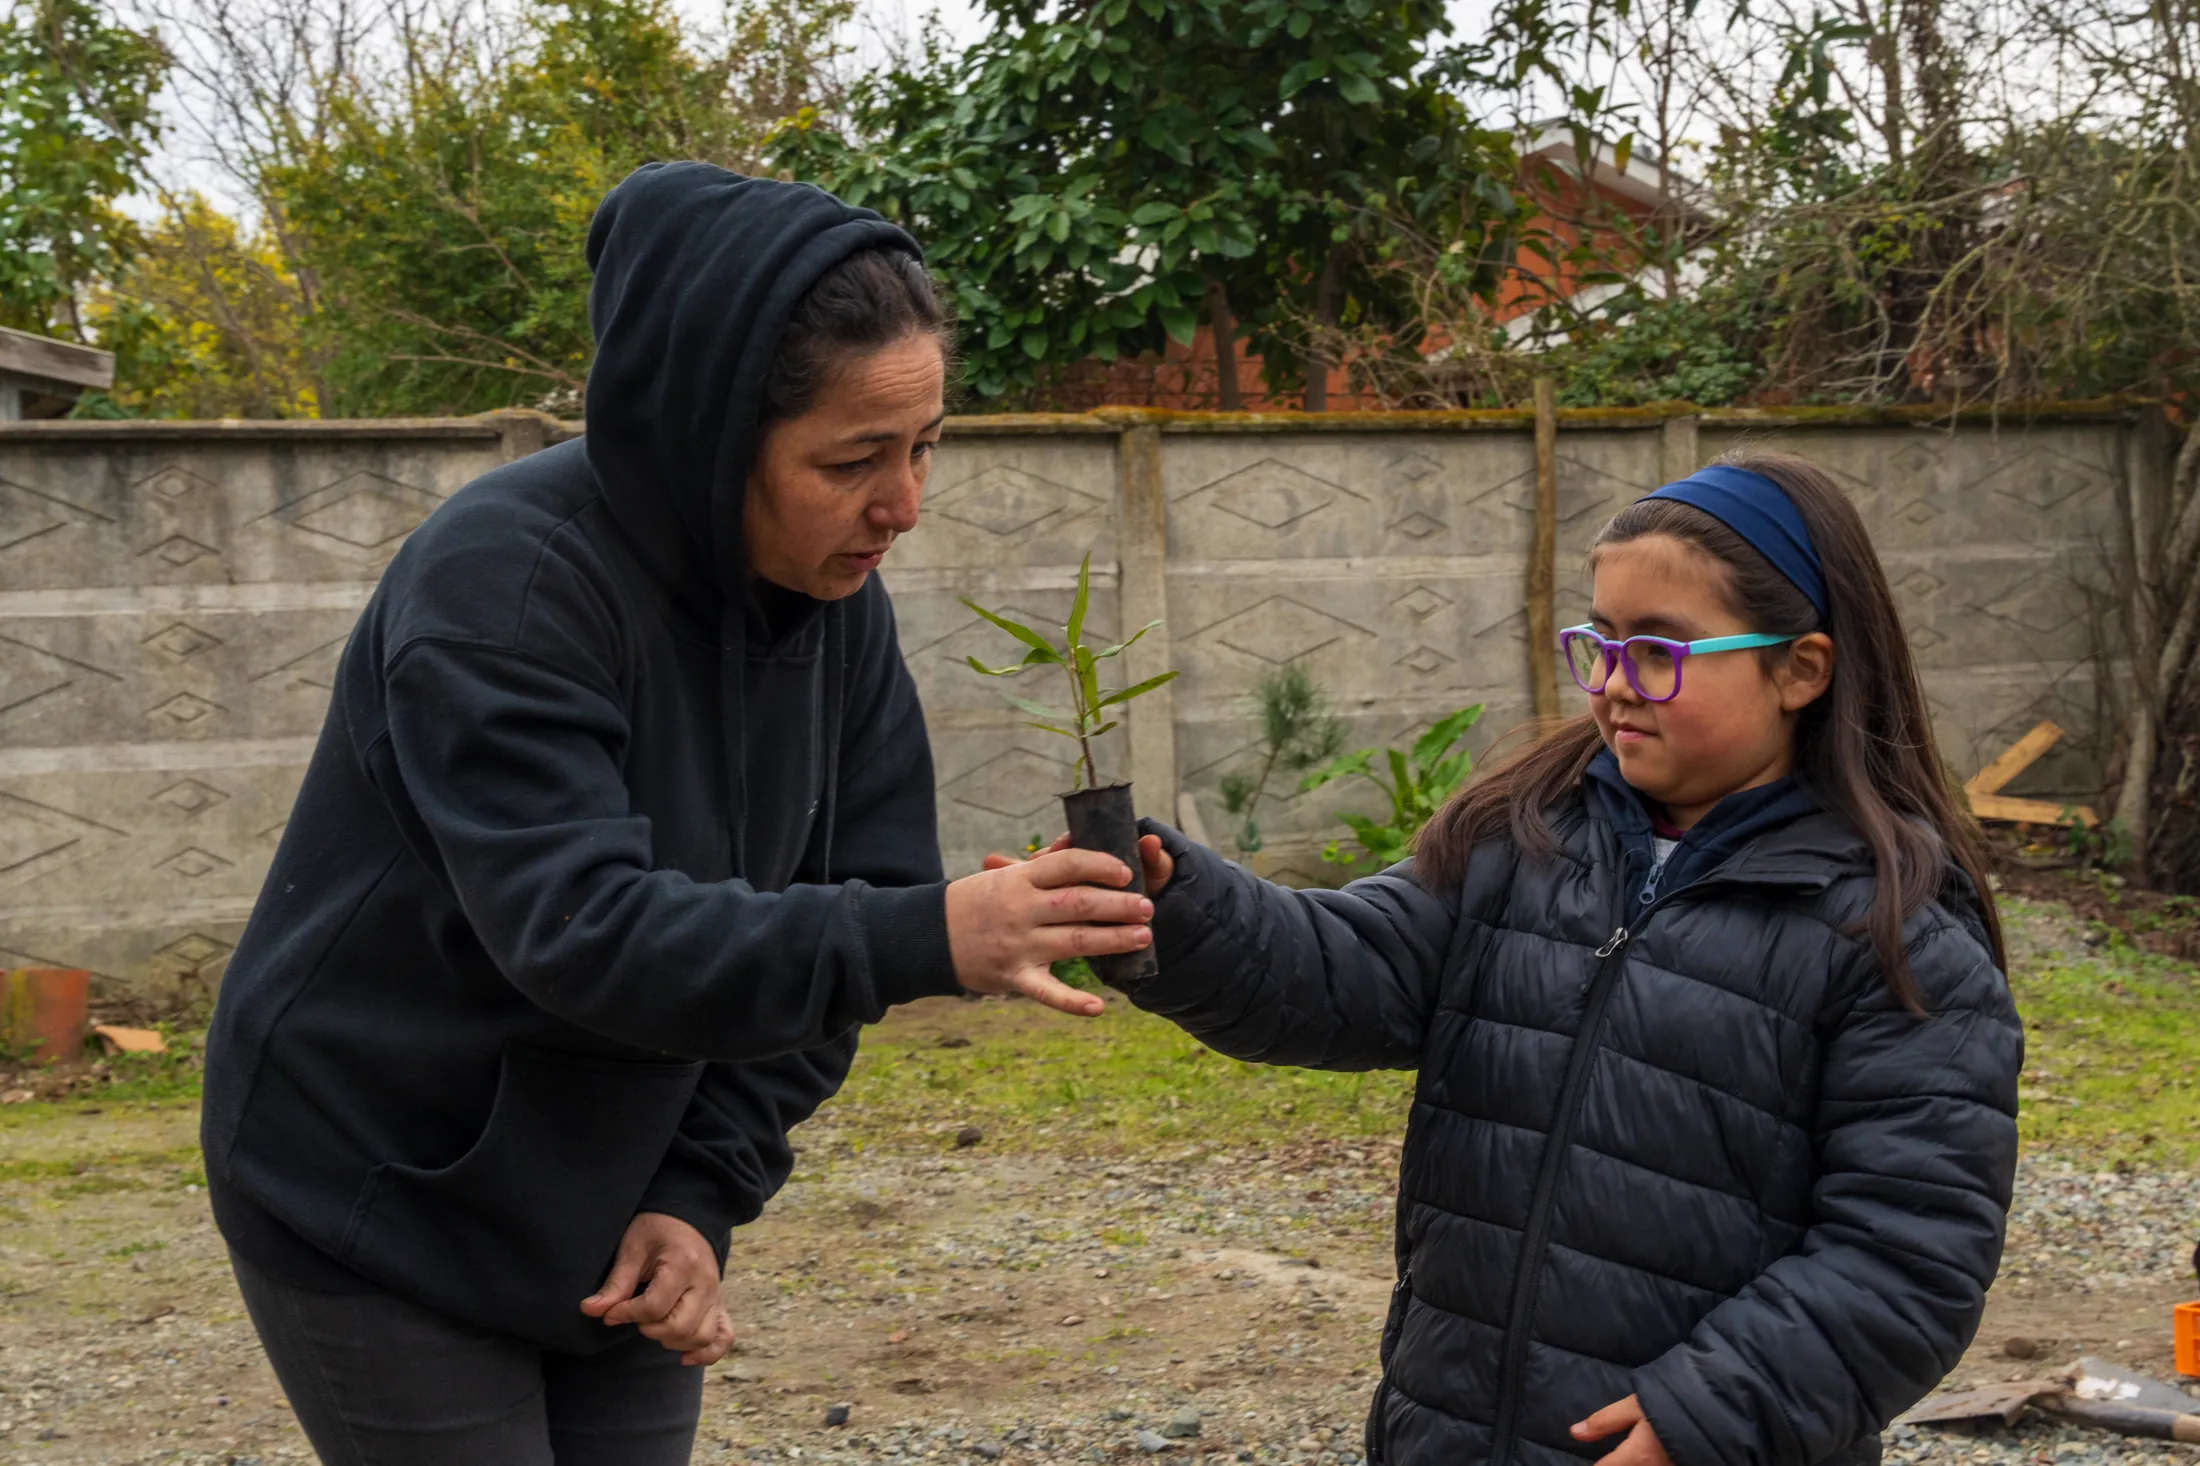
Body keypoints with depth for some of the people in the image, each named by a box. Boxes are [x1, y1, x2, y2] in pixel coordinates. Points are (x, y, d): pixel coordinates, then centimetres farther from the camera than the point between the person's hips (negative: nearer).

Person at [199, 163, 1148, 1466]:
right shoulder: (502, 580, -25)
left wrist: (704, 1195, -11)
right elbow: (584, 932, -34)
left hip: (619, 1213, 6)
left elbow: (825, 930, -1)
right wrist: (930, 940, -44)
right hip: (386, 1216, -5)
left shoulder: (837, 603, -4)